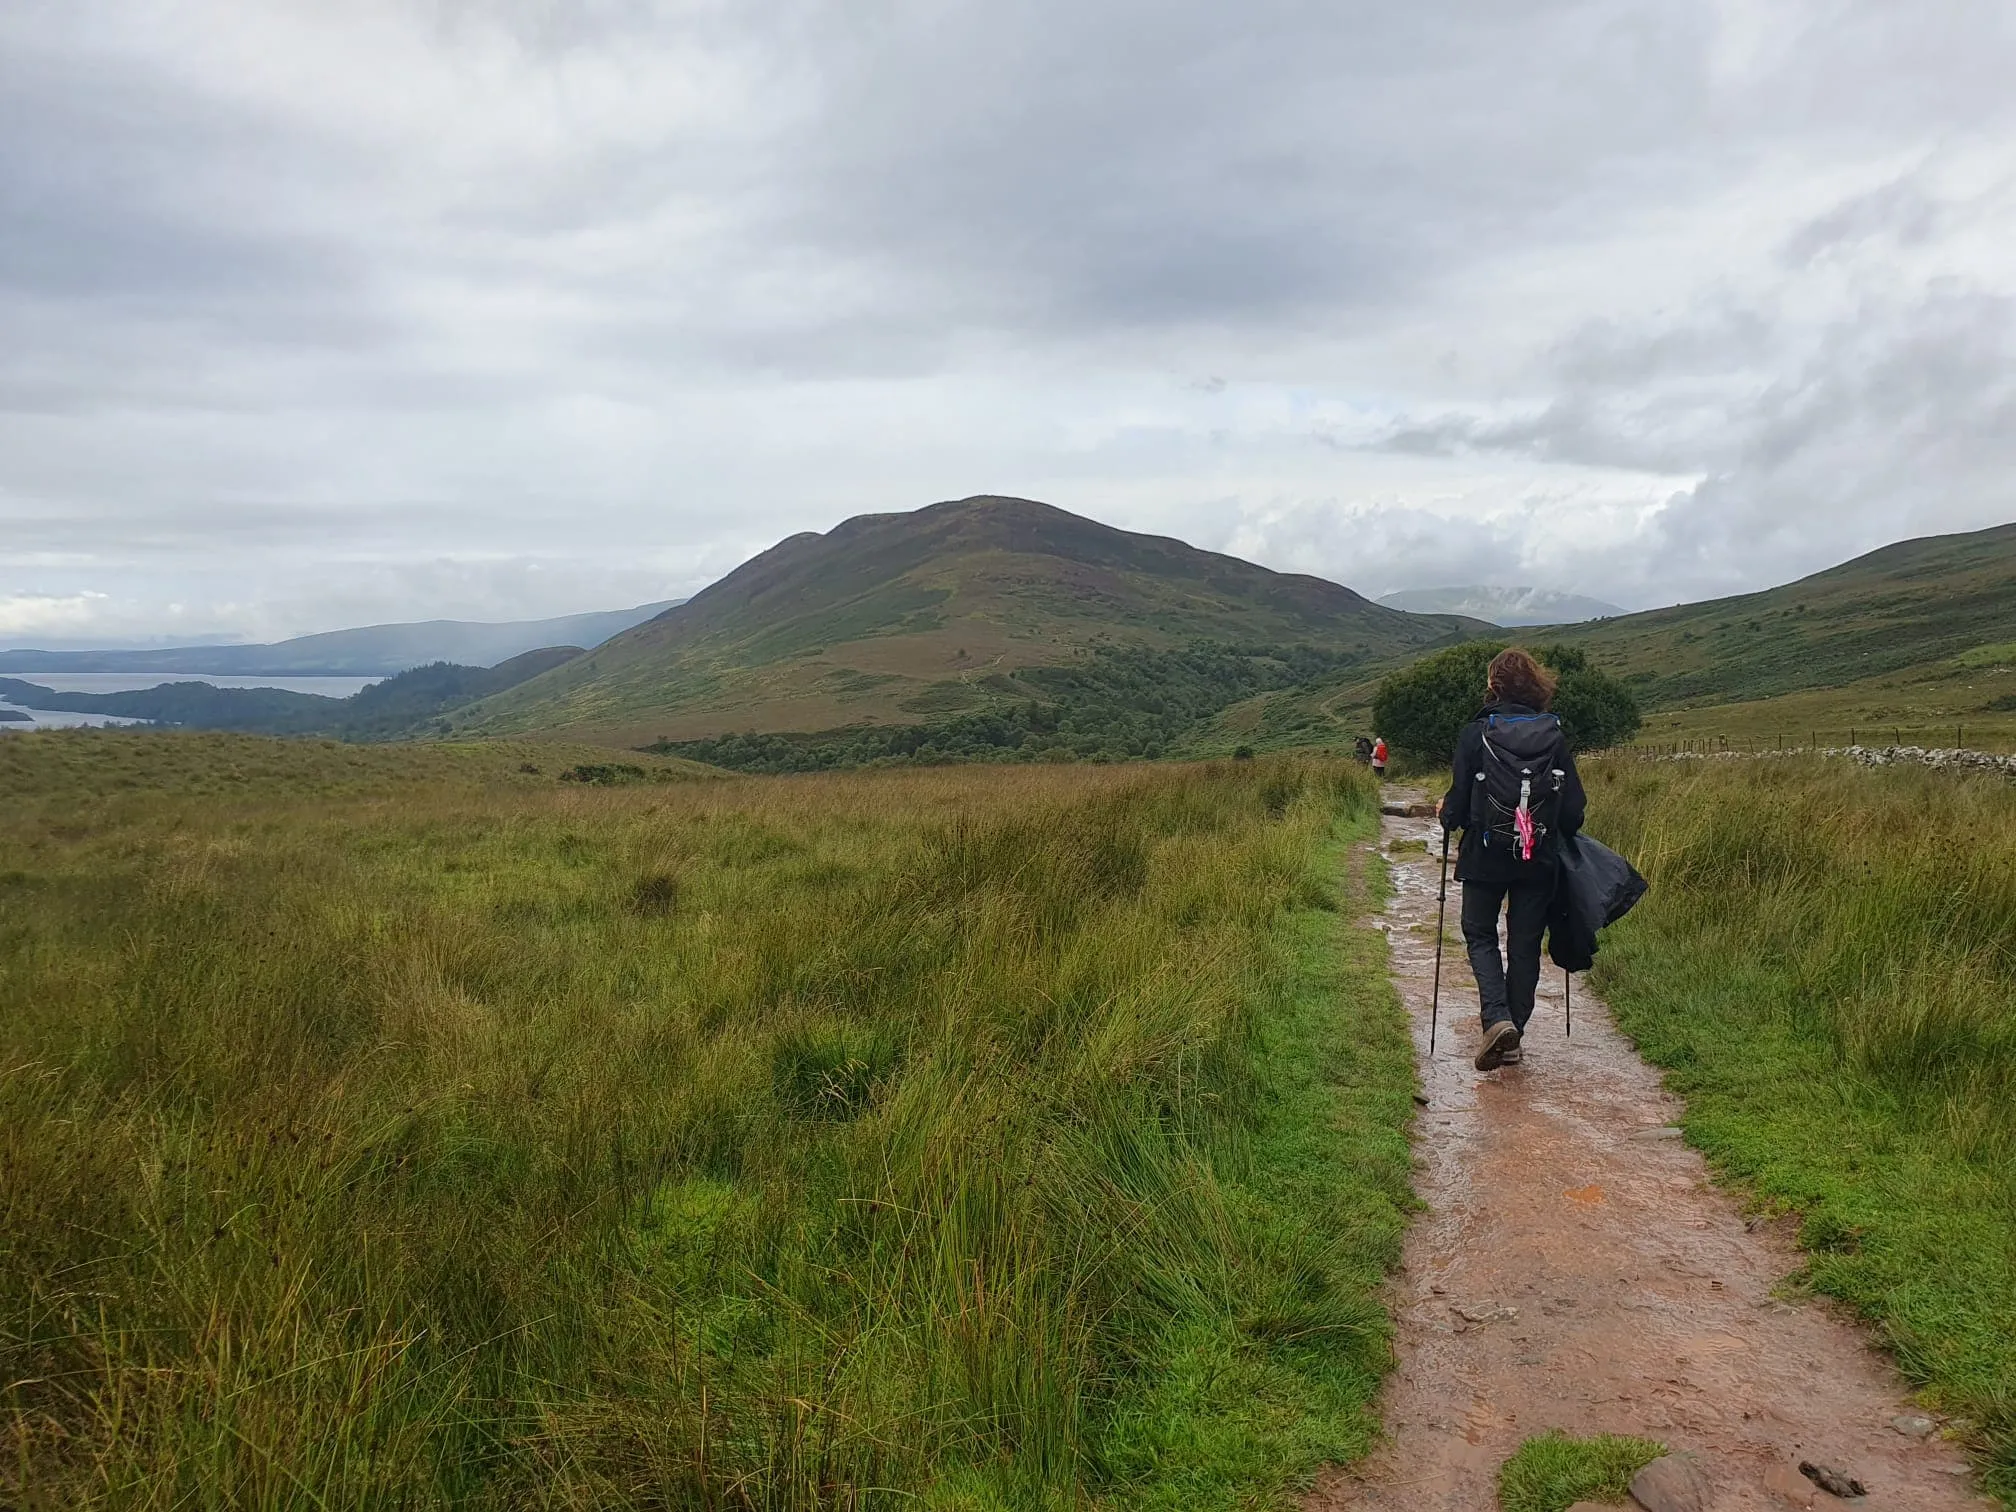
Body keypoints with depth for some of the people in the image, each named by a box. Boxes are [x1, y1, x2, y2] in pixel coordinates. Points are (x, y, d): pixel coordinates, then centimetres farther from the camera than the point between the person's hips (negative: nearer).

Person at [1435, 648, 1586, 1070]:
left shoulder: (1476, 734, -10)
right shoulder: (1554, 737, -1)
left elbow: (1460, 799, -10)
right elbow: (1574, 806, 0)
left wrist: (1446, 815, 13)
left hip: (1486, 856, -2)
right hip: (1539, 860, 3)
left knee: (1480, 936, 13)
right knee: (1525, 944, 11)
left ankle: (1496, 1018, -9)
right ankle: (1513, 1040, 17)